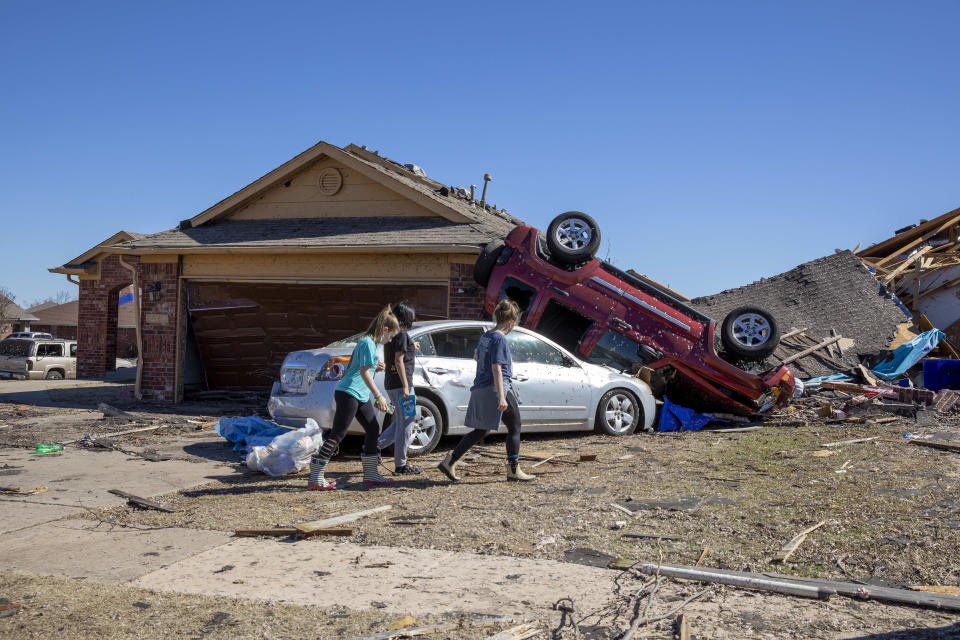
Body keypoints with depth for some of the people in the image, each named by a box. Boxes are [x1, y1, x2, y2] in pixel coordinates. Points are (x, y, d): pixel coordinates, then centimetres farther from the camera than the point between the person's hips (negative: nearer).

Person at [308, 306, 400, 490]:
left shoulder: (370, 343, 17)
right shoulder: (368, 343, -14)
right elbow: (364, 372, -19)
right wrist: (379, 396, -17)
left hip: (361, 396, 10)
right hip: (348, 394, -10)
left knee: (373, 429, 10)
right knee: (337, 434, -8)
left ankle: (371, 475, 17)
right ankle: (315, 478, -4)